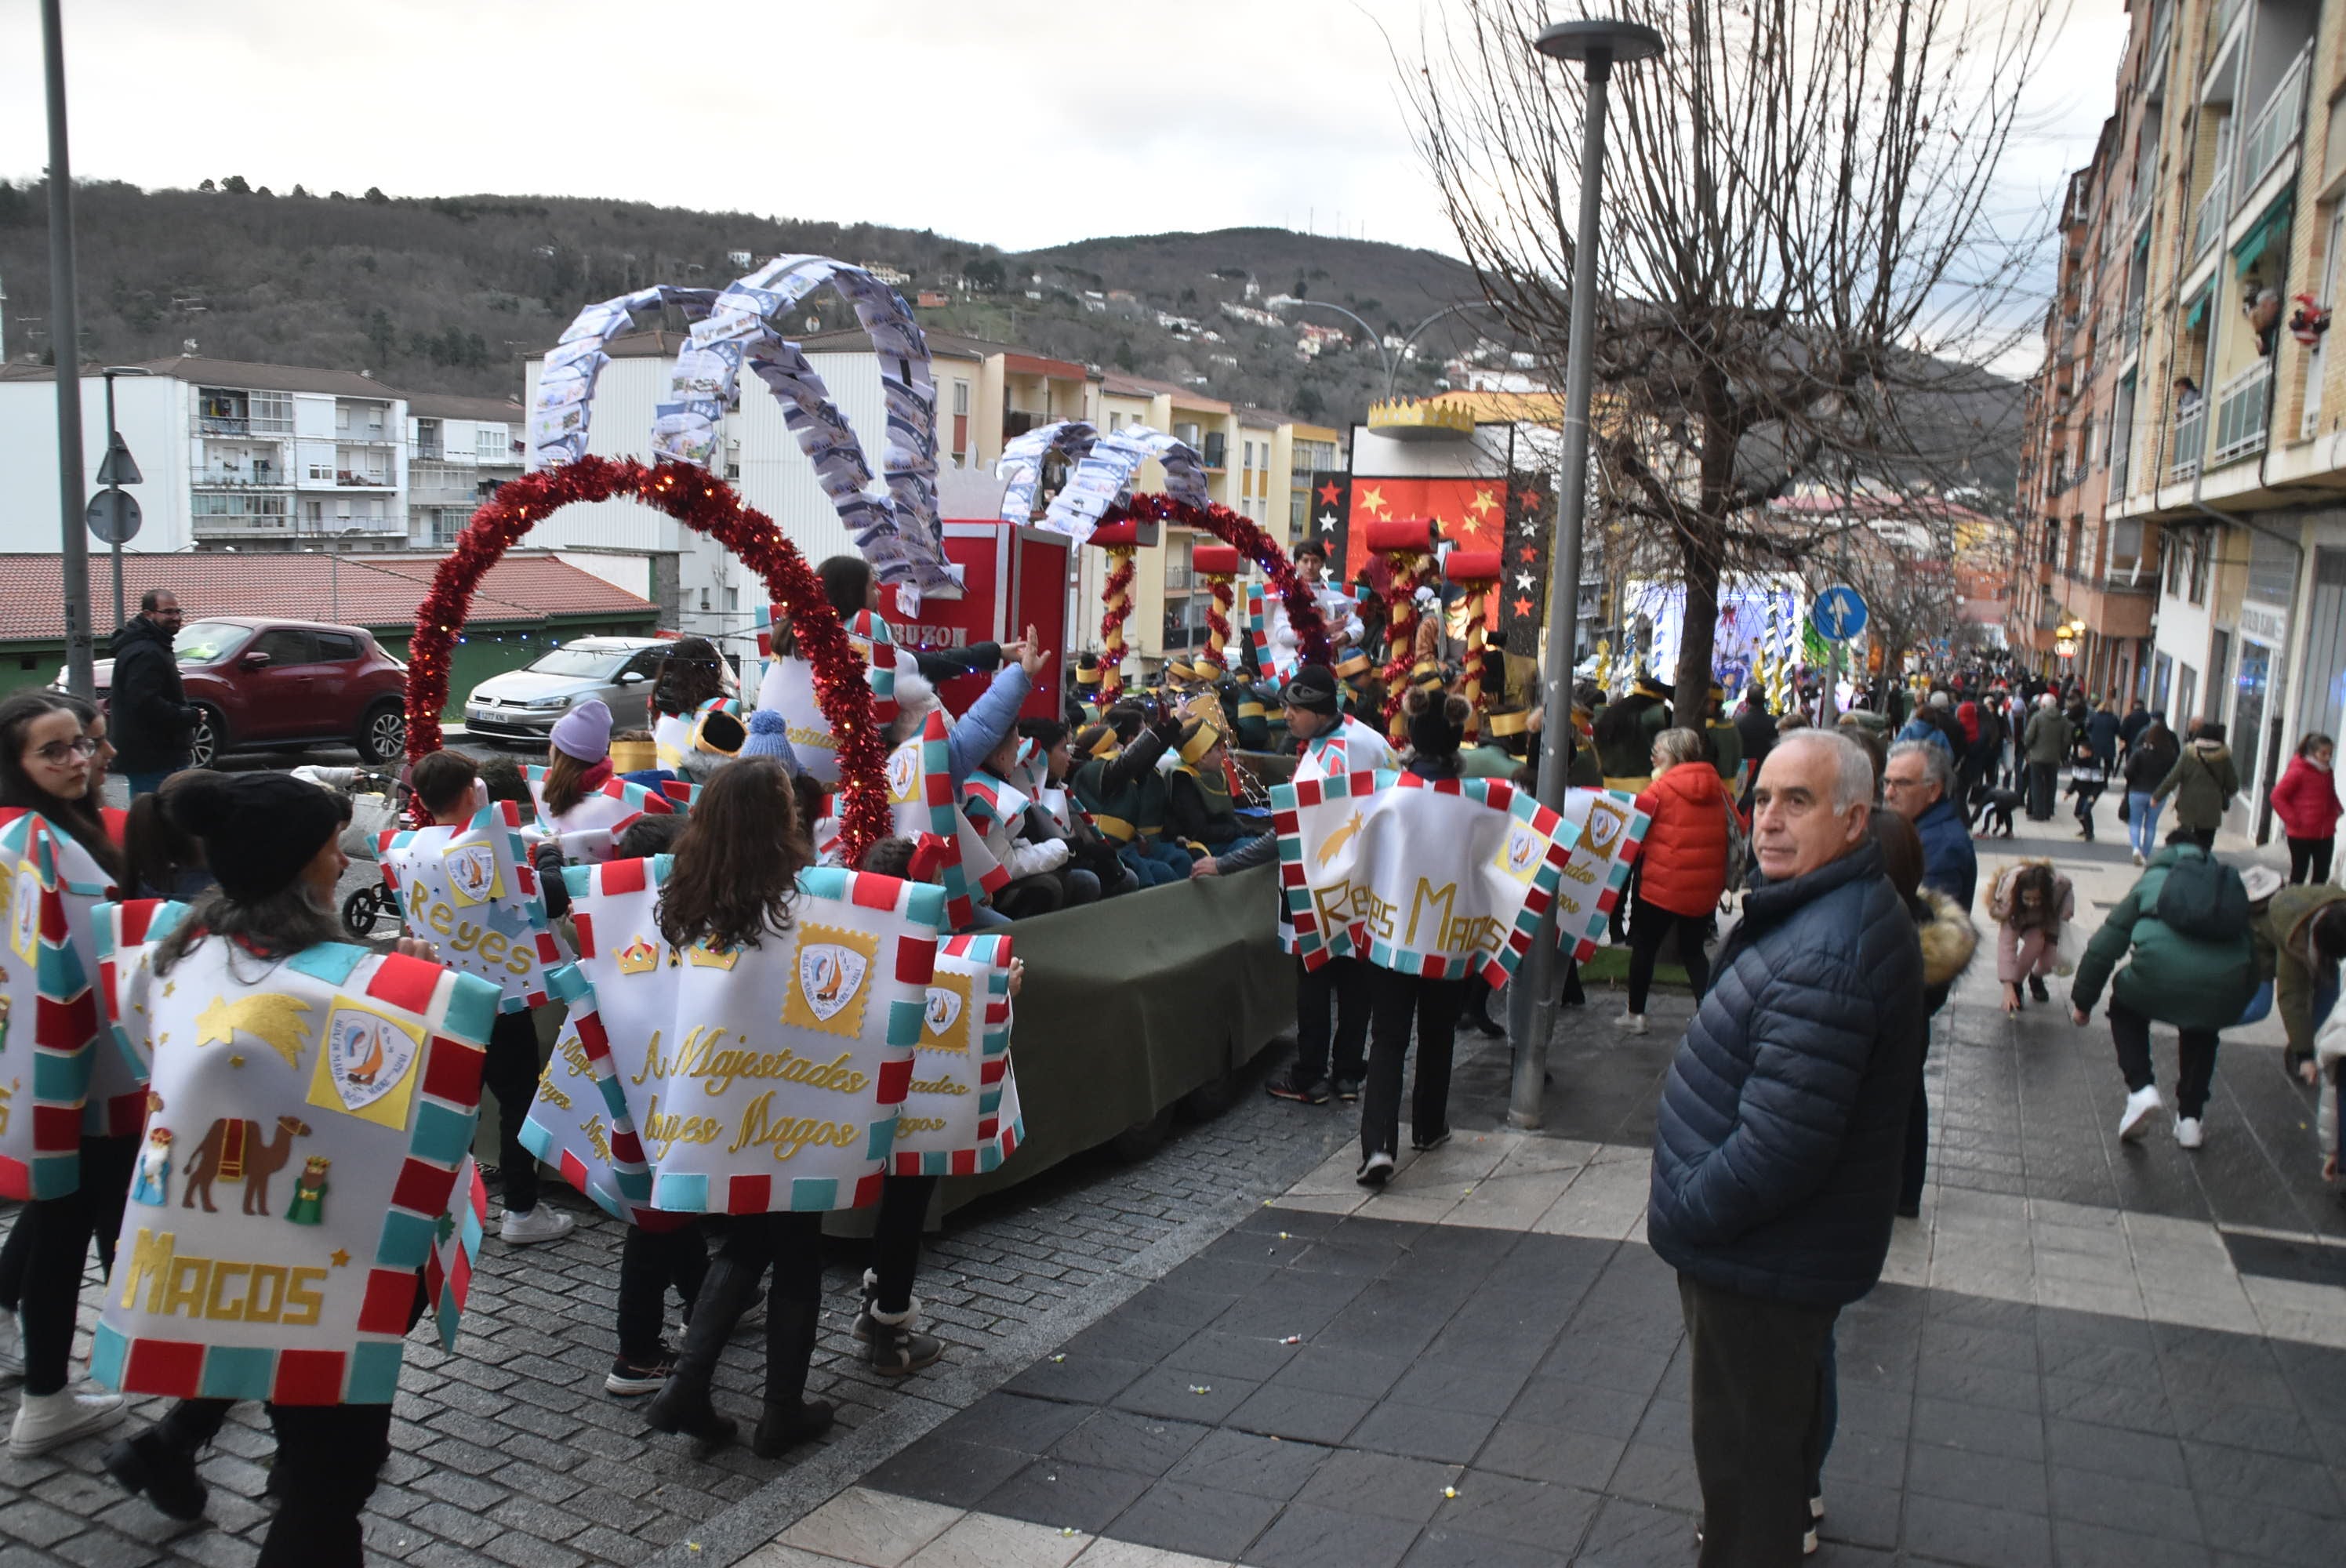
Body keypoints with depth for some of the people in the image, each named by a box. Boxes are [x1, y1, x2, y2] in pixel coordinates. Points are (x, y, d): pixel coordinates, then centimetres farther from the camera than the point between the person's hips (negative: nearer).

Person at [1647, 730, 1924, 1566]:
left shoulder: (1822, 957, -32)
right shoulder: (1854, 908, 4)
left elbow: (1778, 1147, -33)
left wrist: (1680, 1215, -17)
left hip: (1762, 1258, -11)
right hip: (1796, 1245, 11)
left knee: (1743, 1445, 7)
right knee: (1784, 1409, 31)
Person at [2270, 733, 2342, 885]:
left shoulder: (2328, 773, 7)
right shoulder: (2298, 772, -14)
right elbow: (2277, 796, -14)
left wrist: (2338, 810, 8)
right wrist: (2293, 820, -16)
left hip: (2325, 834, 6)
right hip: (2301, 834, -6)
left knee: (2322, 873, 11)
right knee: (2299, 873, 5)